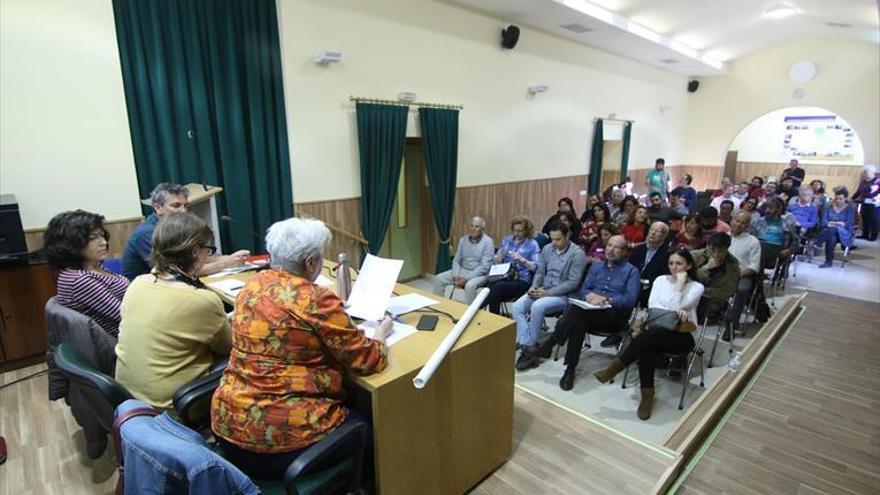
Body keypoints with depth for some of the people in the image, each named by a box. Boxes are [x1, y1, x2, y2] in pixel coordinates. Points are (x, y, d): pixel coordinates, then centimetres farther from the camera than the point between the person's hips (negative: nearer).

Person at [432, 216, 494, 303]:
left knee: (469, 286, -37)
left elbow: (484, 267, -19)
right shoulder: (463, 240, 3)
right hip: (463, 270, 6)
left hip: (480, 274, -6)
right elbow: (456, 261, 7)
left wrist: (466, 278, -23)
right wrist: (456, 276, -11)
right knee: (438, 278, -9)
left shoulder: (488, 242, -13)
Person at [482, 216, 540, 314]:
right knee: (491, 285, -29)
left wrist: (522, 259, -20)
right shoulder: (507, 240, 15)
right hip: (505, 276, 4)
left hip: (522, 280, -4)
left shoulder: (533, 244, 1)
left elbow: (536, 267, -7)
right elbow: (496, 261, 17)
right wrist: (499, 256, -5)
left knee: (498, 287, -31)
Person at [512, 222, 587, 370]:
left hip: (564, 295, -6)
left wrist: (548, 293, -20)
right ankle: (526, 346, -19)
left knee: (537, 307, -33)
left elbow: (573, 283, -16)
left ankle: (531, 346, -15)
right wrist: (534, 287, -6)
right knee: (517, 306, -18)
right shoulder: (547, 248, 8)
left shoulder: (577, 254, -12)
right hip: (542, 290, 7)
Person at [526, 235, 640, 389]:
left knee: (578, 309, -34)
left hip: (615, 315, -4)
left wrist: (606, 300, -18)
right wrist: (590, 296, -10)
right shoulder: (596, 267, 21)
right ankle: (570, 369, -29)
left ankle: (548, 346, -26)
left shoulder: (631, 271, 7)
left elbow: (630, 299, -5)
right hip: (590, 311, 4)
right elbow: (582, 290, 14)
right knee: (578, 321, -34)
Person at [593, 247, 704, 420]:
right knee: (648, 344, -34)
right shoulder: (661, 280, 13)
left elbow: (675, 306, -14)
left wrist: (680, 281, -8)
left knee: (651, 334, -36)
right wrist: (675, 311, -14)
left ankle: (614, 368, -30)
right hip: (657, 331, 3)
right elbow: (652, 306, 0)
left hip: (682, 336, -3)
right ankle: (647, 394, -26)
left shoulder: (696, 287, 3)